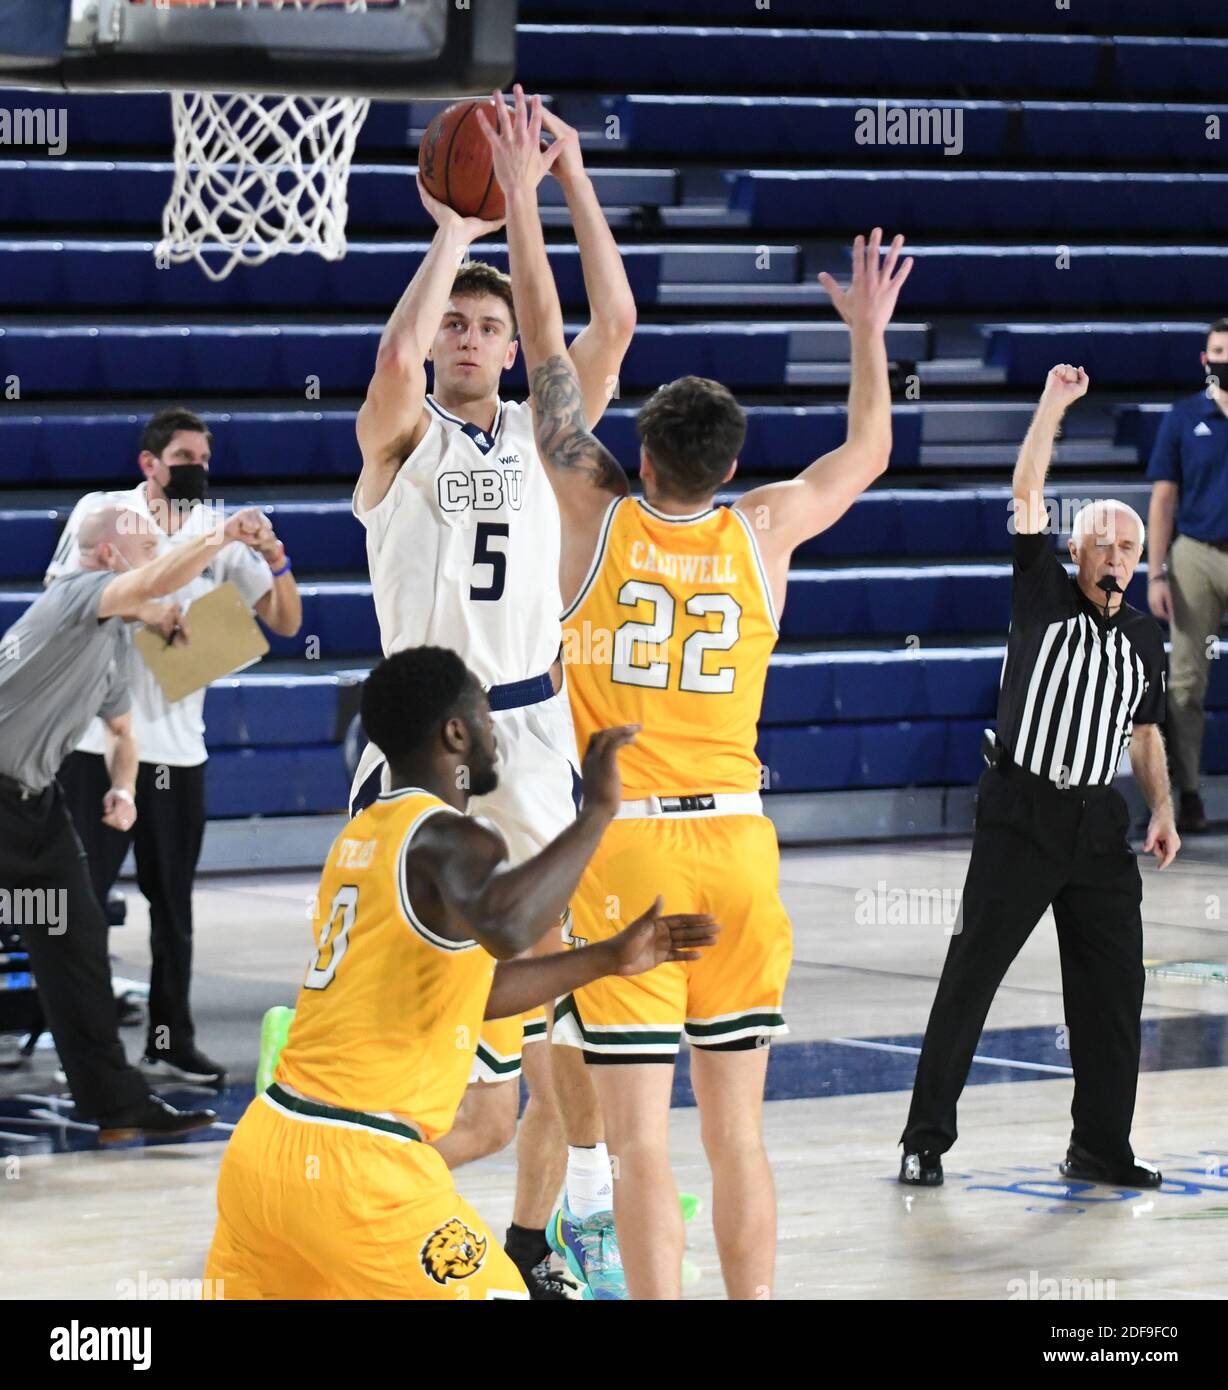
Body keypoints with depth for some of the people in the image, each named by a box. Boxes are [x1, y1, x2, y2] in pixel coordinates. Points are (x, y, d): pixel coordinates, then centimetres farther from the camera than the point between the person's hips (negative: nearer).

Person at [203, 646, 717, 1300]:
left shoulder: (362, 838, 17)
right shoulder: (449, 838, -11)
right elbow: (505, 926, -35)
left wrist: (607, 959, 30)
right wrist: (596, 811, -24)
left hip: (262, 1146, 9)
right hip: (358, 1169, -9)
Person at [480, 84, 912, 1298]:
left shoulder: (599, 514, -2)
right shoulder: (763, 530, 3)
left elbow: (549, 354, 4)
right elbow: (867, 450, 22)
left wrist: (522, 199, 9)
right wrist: (867, 330, 36)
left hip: (625, 847, -3)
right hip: (737, 843, 3)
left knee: (639, 1139, -5)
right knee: (736, 1129, 10)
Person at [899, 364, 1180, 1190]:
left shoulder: (1144, 638, 12)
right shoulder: (1045, 599, -1)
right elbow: (1026, 499, -11)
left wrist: (1162, 809, 9)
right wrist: (1052, 409, -17)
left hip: (1098, 823, 5)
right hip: (1021, 814, -4)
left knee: (1114, 986, 4)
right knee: (971, 975, -4)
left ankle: (1101, 1147, 14)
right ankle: (926, 1141, 1)